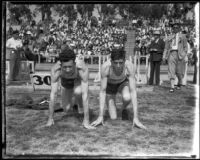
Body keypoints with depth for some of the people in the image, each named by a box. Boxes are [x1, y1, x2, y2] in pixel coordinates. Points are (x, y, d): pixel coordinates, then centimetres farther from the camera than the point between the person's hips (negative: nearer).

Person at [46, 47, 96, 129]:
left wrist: (86, 121, -45)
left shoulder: (83, 69, -45)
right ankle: (75, 100, 34)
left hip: (79, 80, -2)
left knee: (78, 92, -36)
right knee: (66, 109, -2)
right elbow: (53, 94, -35)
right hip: (65, 83, 2)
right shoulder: (55, 69, -40)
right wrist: (50, 118, -33)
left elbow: (85, 94, -44)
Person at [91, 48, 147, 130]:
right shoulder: (105, 67, -38)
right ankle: (111, 104, 24)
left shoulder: (130, 66, -36)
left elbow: (133, 92, -36)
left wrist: (136, 118, -39)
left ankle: (124, 109, 0)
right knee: (113, 118, -10)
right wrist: (100, 116, -34)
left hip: (123, 82, 1)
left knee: (127, 98, -36)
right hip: (110, 85, 0)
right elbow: (102, 92, -32)